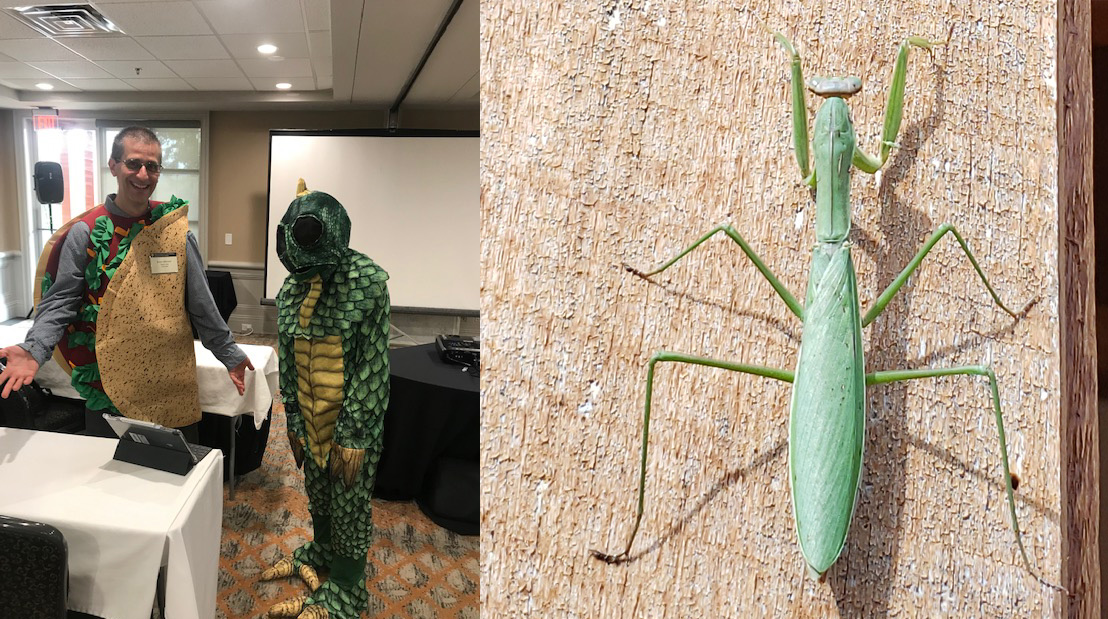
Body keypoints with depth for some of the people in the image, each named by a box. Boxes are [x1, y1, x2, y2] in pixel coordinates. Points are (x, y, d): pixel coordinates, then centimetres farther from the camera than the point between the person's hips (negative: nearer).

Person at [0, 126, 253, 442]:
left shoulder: (174, 225, 2)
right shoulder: (86, 231, -4)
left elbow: (200, 302, 6)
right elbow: (60, 302, -4)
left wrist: (228, 353, 7)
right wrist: (34, 349, -21)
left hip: (173, 378, 2)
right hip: (108, 385, -1)